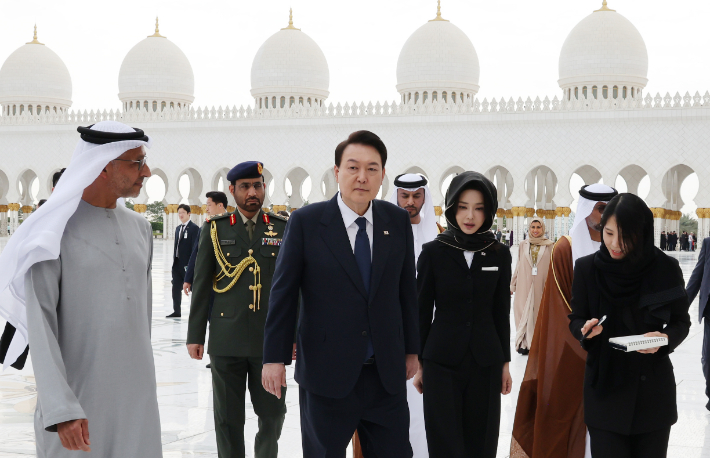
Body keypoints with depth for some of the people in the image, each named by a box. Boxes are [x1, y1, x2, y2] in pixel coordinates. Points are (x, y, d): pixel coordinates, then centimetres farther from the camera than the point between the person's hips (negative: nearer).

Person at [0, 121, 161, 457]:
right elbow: (40, 324, -15)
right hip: (76, 401, -5)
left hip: (137, 398, 5)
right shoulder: (54, 230, -9)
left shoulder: (139, 228, 9)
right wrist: (62, 410, -24)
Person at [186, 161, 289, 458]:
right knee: (228, 419, 6)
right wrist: (195, 335, 3)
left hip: (270, 340, 0)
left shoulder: (283, 229, 5)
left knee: (273, 414, 4)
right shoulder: (215, 228, 5)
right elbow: (201, 285, 6)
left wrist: (297, 335, 4)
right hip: (226, 341, 0)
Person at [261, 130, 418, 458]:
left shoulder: (398, 221, 3)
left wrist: (411, 349, 12)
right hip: (327, 373, -3)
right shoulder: (306, 222, -6)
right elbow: (283, 293, -4)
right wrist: (274, 357, -6)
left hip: (387, 374, 3)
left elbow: (406, 289, 10)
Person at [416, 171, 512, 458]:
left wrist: (505, 362, 8)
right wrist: (417, 362, 2)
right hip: (442, 361, -2)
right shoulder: (433, 252, -5)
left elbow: (501, 312, 8)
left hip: (485, 362, 2)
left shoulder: (500, 254, 2)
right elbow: (422, 311, 1)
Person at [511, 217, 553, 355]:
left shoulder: (549, 245, 4)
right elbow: (518, 266, 13)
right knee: (524, 312, 0)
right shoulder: (523, 245, 9)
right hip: (524, 285, 1)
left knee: (539, 312, 0)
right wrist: (512, 285, 11)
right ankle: (524, 343, 6)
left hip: (541, 285, -1)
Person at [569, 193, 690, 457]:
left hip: (653, 386, 1)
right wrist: (586, 329, -19)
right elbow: (575, 320, 3)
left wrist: (664, 337, -17)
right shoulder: (587, 268, -5)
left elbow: (681, 322, 4)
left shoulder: (666, 268, -5)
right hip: (605, 384, 0)